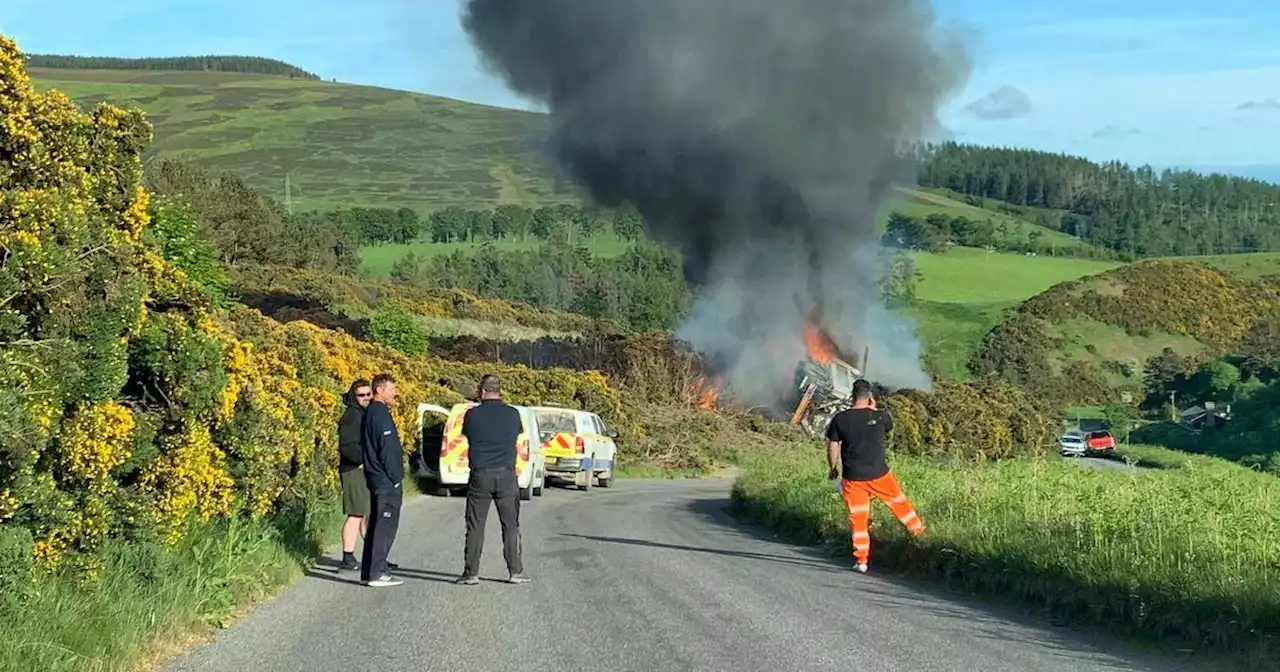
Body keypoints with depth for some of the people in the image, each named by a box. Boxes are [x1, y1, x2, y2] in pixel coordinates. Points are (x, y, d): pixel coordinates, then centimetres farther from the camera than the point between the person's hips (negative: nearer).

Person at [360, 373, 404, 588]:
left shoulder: (369, 413, 16)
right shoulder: (380, 415, -15)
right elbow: (388, 450, -19)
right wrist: (395, 478, -15)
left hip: (376, 478, 10)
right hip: (386, 481, -10)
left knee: (376, 525, 14)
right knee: (385, 527, -8)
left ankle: (368, 572, 17)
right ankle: (377, 573, -8)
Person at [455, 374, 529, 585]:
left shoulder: (472, 415, -4)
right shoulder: (512, 414, -1)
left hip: (480, 475, -1)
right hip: (506, 475, 1)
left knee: (475, 526, 4)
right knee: (510, 526, 7)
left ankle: (471, 573, 5)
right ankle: (515, 571, 7)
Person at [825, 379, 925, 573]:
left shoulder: (840, 419, -8)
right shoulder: (880, 416, -8)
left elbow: (832, 447, -2)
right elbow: (890, 425, 16)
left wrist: (833, 468, 11)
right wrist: (874, 408, 16)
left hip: (852, 477, 0)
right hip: (878, 475, 0)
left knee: (858, 518, 7)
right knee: (898, 502, 24)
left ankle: (861, 560, 10)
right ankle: (917, 529, 45)